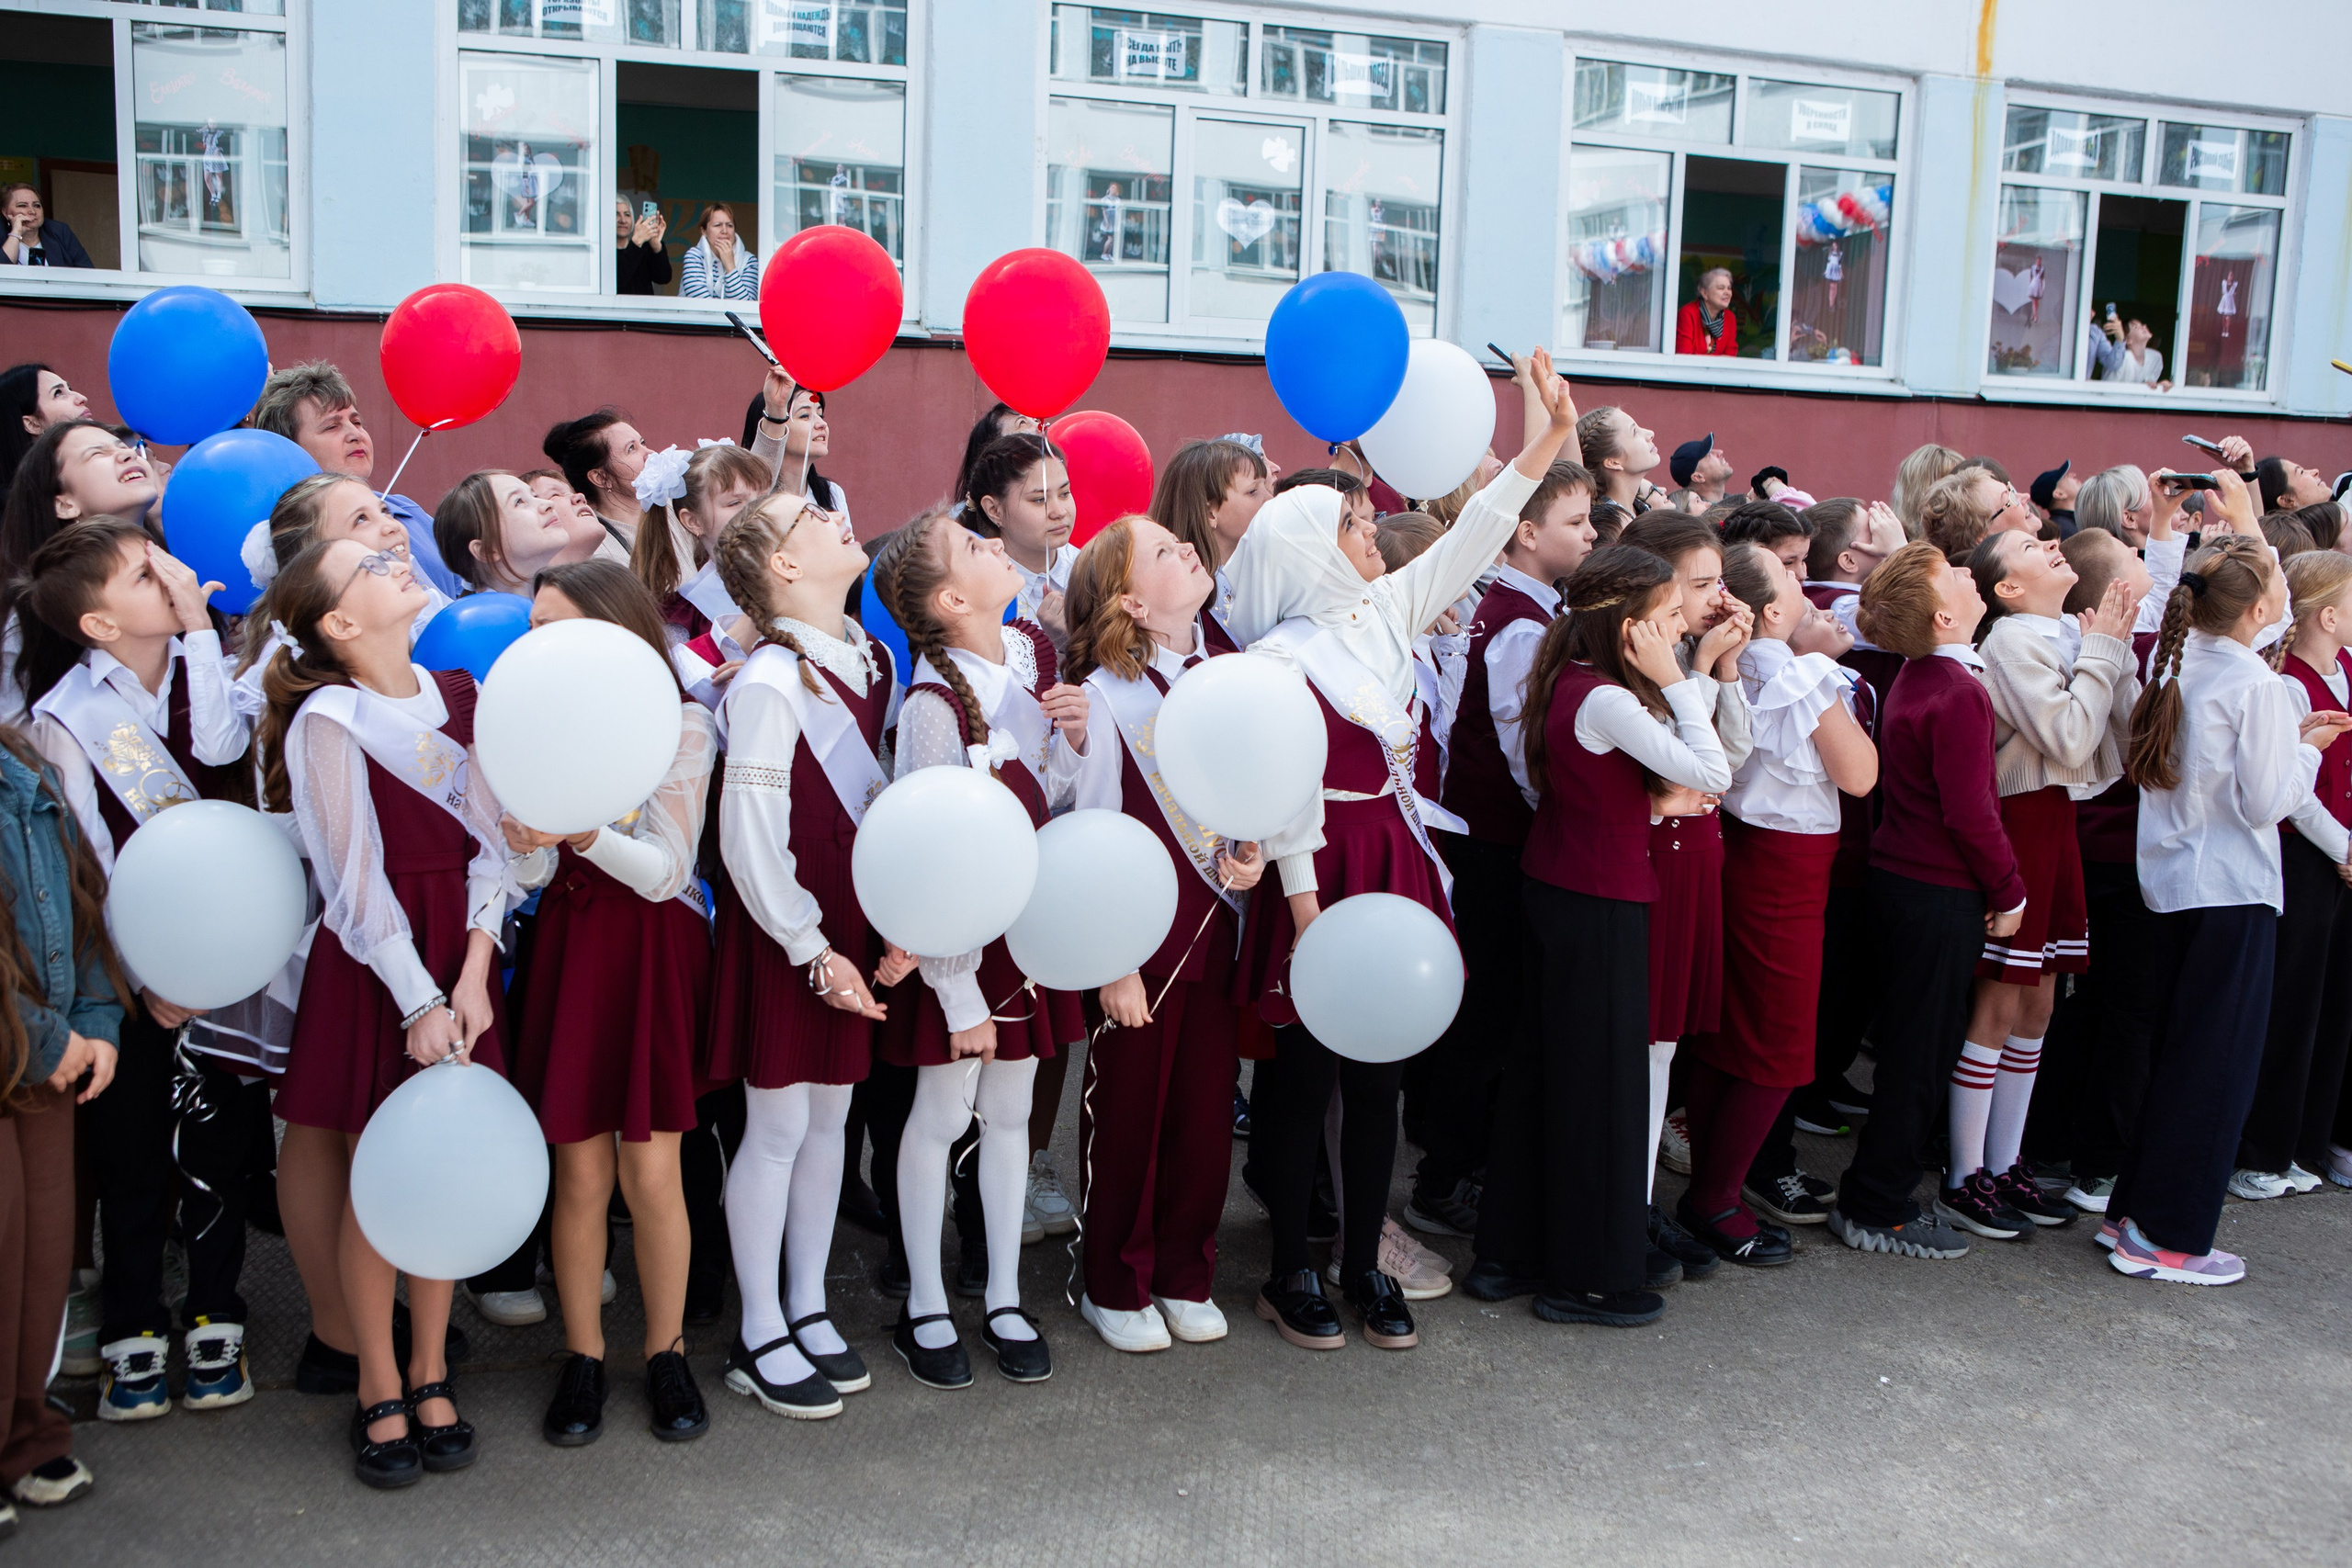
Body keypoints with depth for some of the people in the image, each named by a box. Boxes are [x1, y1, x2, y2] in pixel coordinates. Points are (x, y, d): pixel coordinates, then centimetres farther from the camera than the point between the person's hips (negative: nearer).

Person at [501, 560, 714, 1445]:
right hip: (567, 944, 3)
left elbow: (663, 871, -13)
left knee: (651, 1172, -2)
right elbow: (519, 870, 2)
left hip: (655, 952, -2)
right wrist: (527, 845, -21)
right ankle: (582, 1358, 20)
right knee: (581, 1173, 3)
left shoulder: (679, 724, -5)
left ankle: (666, 1353, 18)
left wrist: (582, 832, -29)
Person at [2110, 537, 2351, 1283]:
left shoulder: (2175, 666, 5)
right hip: (2233, 890, -8)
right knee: (2218, 1061, 1)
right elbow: (2267, 801, -16)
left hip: (2172, 880, 8)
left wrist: (2289, 736, 12)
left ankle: (2132, 1212, 23)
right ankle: (2167, 1237, 6)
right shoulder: (2257, 684, -16)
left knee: (2174, 1048, 17)